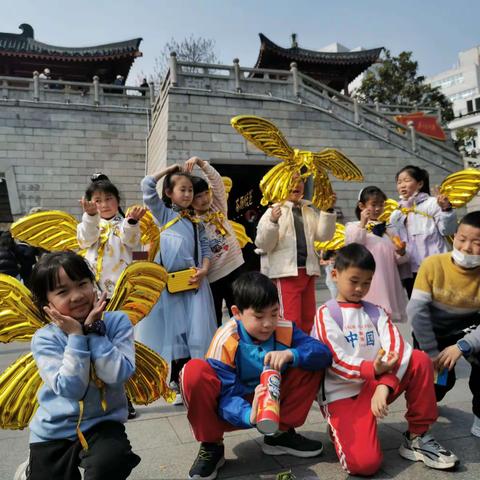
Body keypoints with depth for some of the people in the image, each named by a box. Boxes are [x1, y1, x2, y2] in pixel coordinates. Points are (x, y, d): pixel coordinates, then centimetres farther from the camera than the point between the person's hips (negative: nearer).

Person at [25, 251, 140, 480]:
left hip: (103, 423, -1)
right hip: (54, 430, 1)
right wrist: (76, 335, -23)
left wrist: (94, 330, -21)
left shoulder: (117, 322, -10)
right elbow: (70, 388, -22)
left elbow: (117, 375, -22)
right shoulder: (44, 339, -11)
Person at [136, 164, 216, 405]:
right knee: (175, 330, 3)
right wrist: (169, 169, 8)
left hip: (194, 280, 3)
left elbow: (206, 248, 12)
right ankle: (178, 381, 14)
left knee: (196, 333, 0)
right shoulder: (163, 213, 7)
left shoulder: (196, 221, 16)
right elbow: (147, 185, -2)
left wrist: (204, 269, -6)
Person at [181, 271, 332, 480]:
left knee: (310, 363, -16)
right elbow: (226, 396, -28)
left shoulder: (285, 330, -12)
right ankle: (211, 446, -9)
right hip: (236, 410, -3)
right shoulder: (225, 340, -24)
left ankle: (281, 433, 2)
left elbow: (324, 354, -20)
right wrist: (250, 415, -49)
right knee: (195, 372, -34)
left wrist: (291, 355, -39)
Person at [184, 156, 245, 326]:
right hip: (212, 276, -3)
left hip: (234, 267, 3)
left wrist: (200, 161, -17)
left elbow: (216, 180, -7)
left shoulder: (219, 207, 3)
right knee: (213, 319, 9)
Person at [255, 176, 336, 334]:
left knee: (309, 319, 12)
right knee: (292, 320, -7)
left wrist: (328, 211, -2)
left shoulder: (309, 210, 14)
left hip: (308, 270, 6)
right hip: (287, 272, -6)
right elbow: (263, 244, -8)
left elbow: (324, 235, 7)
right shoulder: (274, 211, -2)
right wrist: (273, 222, -23)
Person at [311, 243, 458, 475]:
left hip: (376, 385, 5)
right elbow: (334, 361, -15)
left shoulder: (376, 312, 8)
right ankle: (341, 427, 9)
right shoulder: (326, 314, -5)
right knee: (364, 463, -25)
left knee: (420, 360, -18)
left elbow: (396, 350, -8)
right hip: (341, 395, -5)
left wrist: (384, 385, -25)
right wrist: (373, 370, -28)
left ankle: (417, 437, -4)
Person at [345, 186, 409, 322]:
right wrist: (362, 224, -14)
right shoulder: (353, 226, 5)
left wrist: (401, 253, -10)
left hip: (387, 282, 4)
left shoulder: (390, 229, 14)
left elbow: (399, 261, 14)